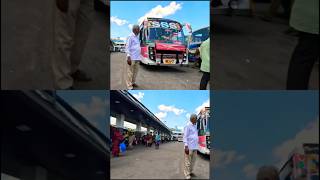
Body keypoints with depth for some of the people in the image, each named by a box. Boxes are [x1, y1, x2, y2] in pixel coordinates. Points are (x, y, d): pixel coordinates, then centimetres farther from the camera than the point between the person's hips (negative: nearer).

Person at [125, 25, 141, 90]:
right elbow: (127, 47, -11)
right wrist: (128, 57, -19)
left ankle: (133, 82, 21)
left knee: (135, 71, 11)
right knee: (130, 72, -5)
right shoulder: (130, 37, -7)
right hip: (132, 58, -8)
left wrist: (139, 57, 20)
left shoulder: (137, 37, 18)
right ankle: (129, 85, -3)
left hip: (137, 58, 8)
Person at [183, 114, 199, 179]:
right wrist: (186, 146, -19)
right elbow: (185, 136, -12)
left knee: (193, 161, 13)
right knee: (188, 161, -4)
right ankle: (187, 175, 0)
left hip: (195, 147, 8)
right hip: (189, 147, -8)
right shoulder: (188, 126, -8)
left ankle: (190, 172, 24)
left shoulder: (195, 126, 16)